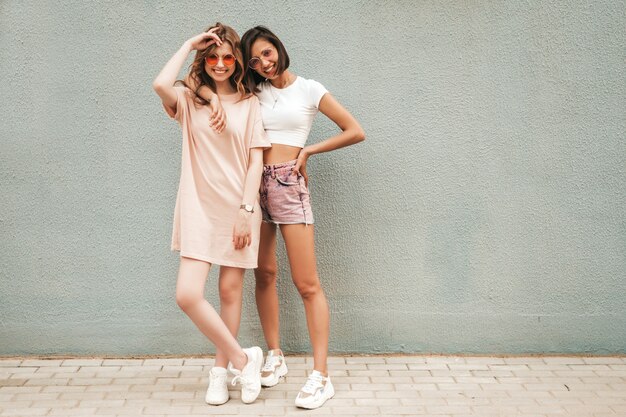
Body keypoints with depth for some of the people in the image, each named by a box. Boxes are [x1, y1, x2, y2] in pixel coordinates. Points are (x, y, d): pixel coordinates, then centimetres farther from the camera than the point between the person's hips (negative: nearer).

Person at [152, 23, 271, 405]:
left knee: (231, 290, 5)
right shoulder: (190, 100, 5)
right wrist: (189, 45, -6)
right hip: (199, 207, 1)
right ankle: (243, 359, 6)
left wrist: (246, 210, -10)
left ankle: (222, 369, 23)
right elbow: (160, 85, -18)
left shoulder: (249, 103, 4)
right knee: (188, 295, -11)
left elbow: (256, 160, -1)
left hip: (238, 208, 0)